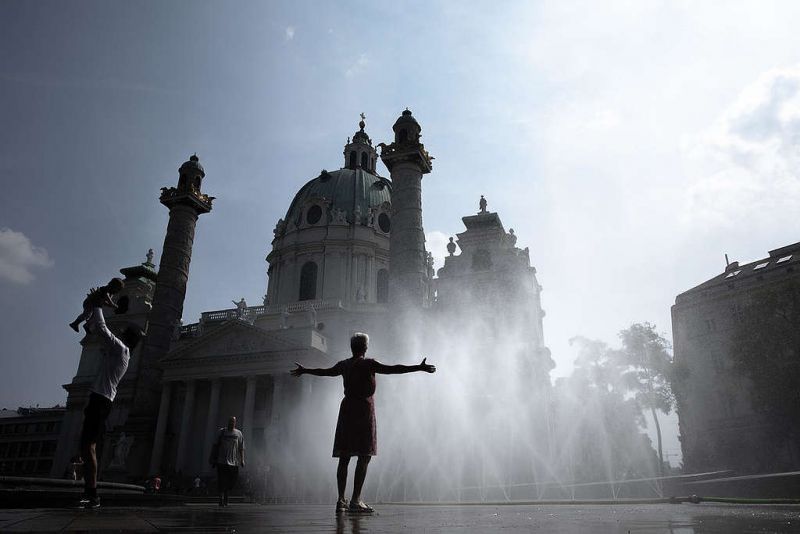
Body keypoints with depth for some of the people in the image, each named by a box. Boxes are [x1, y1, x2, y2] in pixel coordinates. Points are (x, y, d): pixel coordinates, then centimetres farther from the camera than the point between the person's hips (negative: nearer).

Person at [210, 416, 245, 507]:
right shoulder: (222, 432, 5)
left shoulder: (238, 433, 7)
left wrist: (242, 460, -1)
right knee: (222, 481, -7)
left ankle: (226, 499, 24)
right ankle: (221, 500, 2)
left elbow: (241, 448, 7)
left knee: (231, 481, 3)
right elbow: (216, 446, 7)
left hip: (234, 462, 1)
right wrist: (213, 459, 4)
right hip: (222, 461, -1)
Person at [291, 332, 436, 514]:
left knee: (344, 457, 8)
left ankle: (341, 500, 8)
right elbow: (393, 369, -15)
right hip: (364, 408, -6)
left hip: (347, 408, 6)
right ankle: (355, 501, -9)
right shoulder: (368, 364, -6)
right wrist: (419, 368, -17)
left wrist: (304, 371, 44)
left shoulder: (343, 365, 11)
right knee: (364, 456, -5)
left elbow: (325, 372, 26)